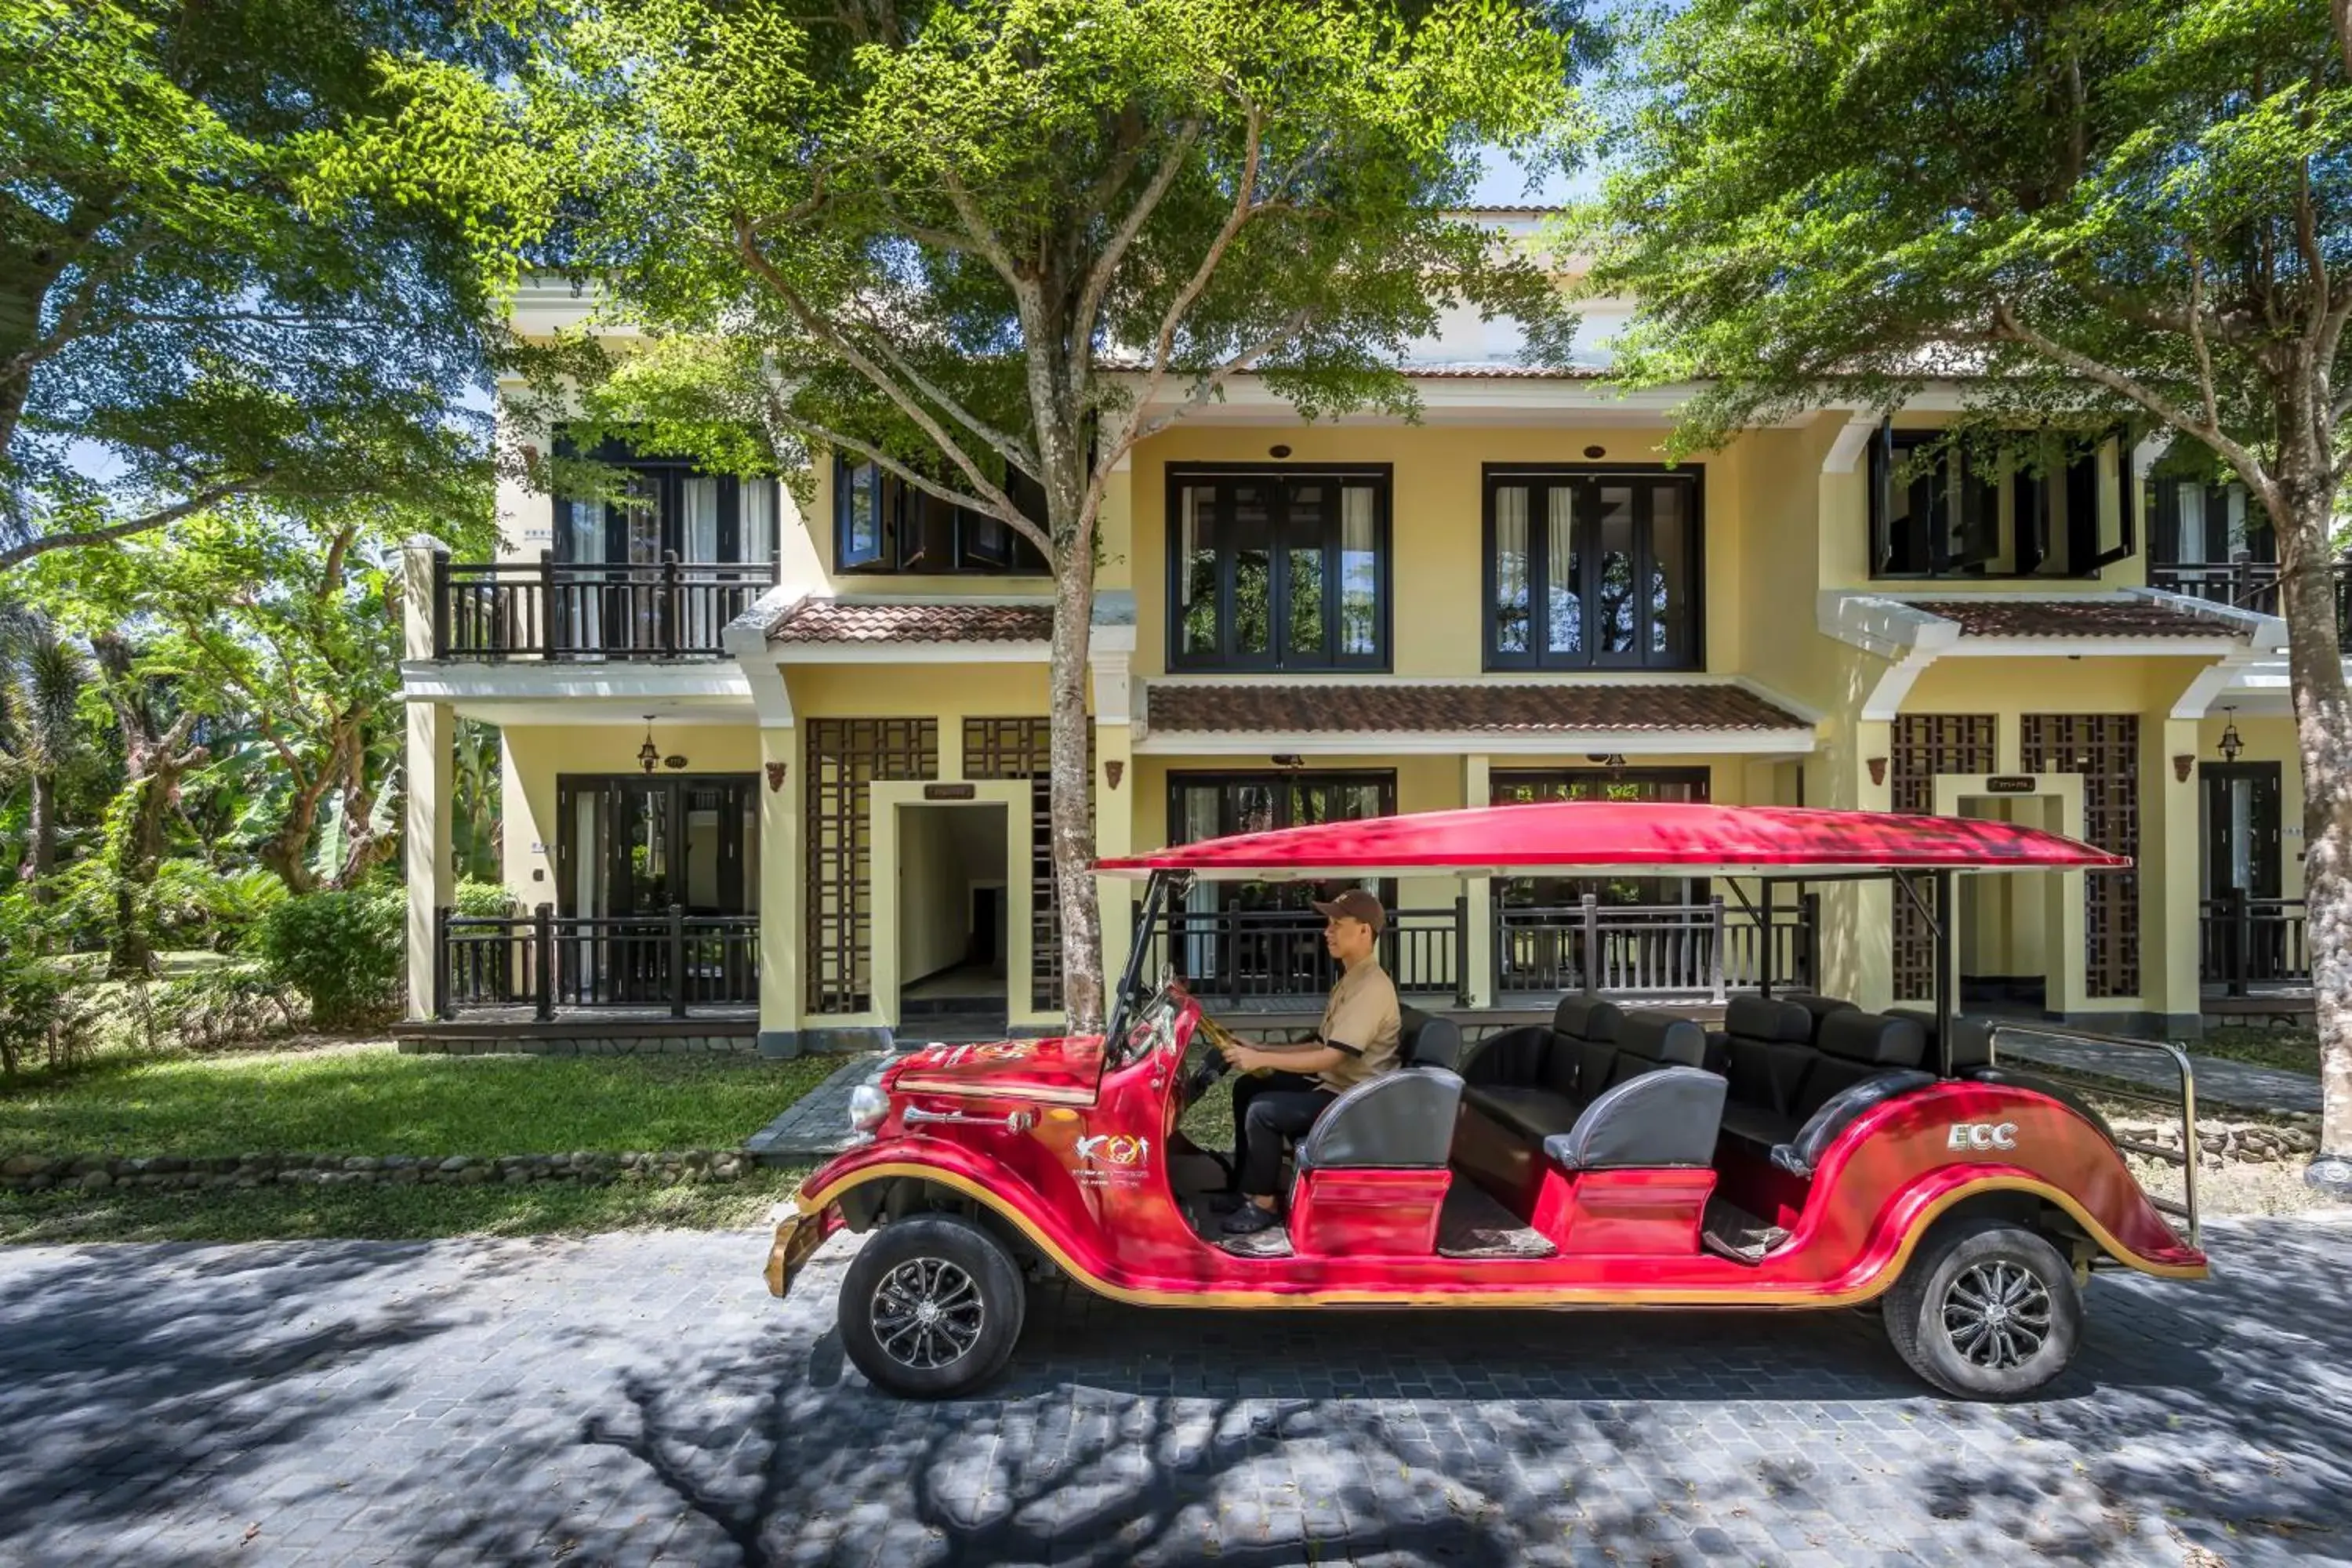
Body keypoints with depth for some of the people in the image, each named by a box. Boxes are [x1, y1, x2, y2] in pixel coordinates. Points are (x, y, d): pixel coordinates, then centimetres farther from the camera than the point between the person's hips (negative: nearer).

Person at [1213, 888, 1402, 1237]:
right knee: (1247, 1088, 8)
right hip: (1330, 1083, 11)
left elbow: (1331, 1057, -28)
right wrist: (1260, 1049, 6)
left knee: (1262, 1111, -21)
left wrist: (1261, 1059, -24)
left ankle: (1263, 1204, -3)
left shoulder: (1373, 987, -22)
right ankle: (1246, 1186, 16)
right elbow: (1321, 1046, 15)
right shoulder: (1349, 980, 12)